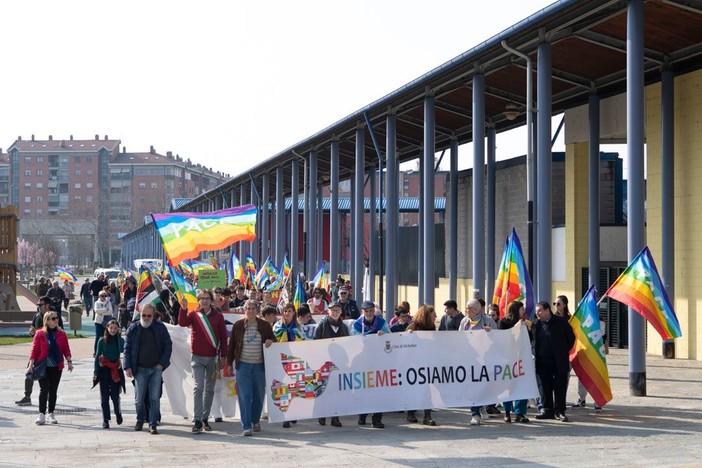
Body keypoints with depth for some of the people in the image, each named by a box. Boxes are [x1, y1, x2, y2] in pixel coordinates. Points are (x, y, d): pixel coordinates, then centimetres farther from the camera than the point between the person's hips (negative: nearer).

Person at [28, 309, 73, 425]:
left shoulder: (61, 334, 6)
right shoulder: (40, 334, -3)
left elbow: (66, 349, 8)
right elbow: (34, 350, -4)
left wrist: (69, 361, -1)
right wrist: (31, 365, -7)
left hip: (57, 367, 3)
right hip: (43, 367, -3)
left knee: (53, 391, 7)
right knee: (44, 390, -6)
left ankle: (50, 414, 16)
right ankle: (42, 414, -1)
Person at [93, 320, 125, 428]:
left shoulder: (120, 340, 3)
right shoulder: (102, 341, 2)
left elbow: (121, 350, -17)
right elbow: (97, 356, 3)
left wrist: (119, 335, -14)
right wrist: (95, 372, -3)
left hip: (116, 370, 0)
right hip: (104, 370, 0)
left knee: (115, 395, -2)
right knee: (104, 396, 1)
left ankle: (118, 413, 25)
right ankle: (105, 420, 6)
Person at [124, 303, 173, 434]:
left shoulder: (160, 328, 3)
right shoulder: (133, 329, 3)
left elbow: (168, 345, 6)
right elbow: (127, 348, 4)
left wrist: (162, 363, -3)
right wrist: (127, 367, -5)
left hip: (156, 368, 0)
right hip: (140, 369, 0)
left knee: (155, 398, -3)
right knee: (139, 398, 7)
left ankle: (153, 424, 1)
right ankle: (140, 420, 28)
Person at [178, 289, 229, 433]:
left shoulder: (218, 316, 4)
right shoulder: (193, 314, 1)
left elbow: (223, 336, 5)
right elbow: (182, 323, -18)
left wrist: (223, 356, 2)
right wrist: (183, 309, -32)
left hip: (213, 357, 2)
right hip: (197, 357, -2)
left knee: (210, 389, 10)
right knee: (199, 387, -10)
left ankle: (205, 418, 20)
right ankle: (198, 420, -12)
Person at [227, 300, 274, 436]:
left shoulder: (265, 325, 3)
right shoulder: (238, 326, 2)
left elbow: (273, 339, 14)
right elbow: (232, 345, 8)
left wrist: (270, 341, -10)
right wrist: (229, 363, 7)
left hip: (259, 366, 1)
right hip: (243, 365, -1)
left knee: (259, 395, 10)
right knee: (245, 396, -7)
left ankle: (255, 420, 30)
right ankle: (246, 426, -7)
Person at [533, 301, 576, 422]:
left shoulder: (560, 321, -4)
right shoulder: (537, 325, 6)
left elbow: (571, 337, 4)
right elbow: (535, 342, 17)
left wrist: (564, 351, 3)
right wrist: (535, 355, 6)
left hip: (559, 362, -4)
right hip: (543, 362, 4)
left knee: (560, 388, -1)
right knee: (545, 388, 7)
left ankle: (560, 411, 6)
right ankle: (548, 411, 15)